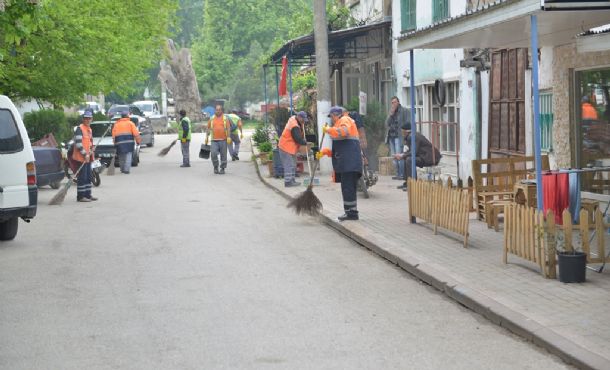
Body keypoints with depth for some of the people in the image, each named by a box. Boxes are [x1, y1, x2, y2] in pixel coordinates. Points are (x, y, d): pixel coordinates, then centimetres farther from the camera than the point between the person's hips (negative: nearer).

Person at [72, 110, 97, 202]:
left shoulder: (89, 129, 17)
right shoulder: (80, 129, -13)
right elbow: (78, 143, -20)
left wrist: (91, 150, 10)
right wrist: (85, 154, -20)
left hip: (88, 157, 10)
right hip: (81, 157, -10)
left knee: (89, 176, 15)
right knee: (82, 177, -8)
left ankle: (88, 194, 23)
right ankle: (80, 196, -4)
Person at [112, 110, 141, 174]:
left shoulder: (116, 124, 13)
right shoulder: (130, 123, 4)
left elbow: (113, 135, 10)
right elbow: (136, 133, -3)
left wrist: (115, 142, 14)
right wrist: (138, 140, 3)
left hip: (119, 143, 3)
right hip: (128, 142, -3)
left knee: (121, 157, 14)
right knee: (128, 156, -6)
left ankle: (122, 169, 20)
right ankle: (126, 169, -17)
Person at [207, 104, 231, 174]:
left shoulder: (225, 118, 3)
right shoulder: (212, 119, 9)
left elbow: (228, 128, -2)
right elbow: (208, 128, 14)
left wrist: (228, 137, -12)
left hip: (223, 140, -1)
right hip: (214, 140, 1)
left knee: (223, 155, 3)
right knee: (213, 154, -11)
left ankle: (222, 168, 13)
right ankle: (215, 167, 7)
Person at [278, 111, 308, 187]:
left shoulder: (293, 119, 7)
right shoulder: (294, 127, -25)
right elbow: (298, 139, -24)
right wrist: (305, 142, -8)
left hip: (291, 148, 11)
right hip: (286, 147, -11)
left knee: (293, 165, 14)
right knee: (289, 165, -10)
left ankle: (291, 180, 19)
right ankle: (288, 181, -9)